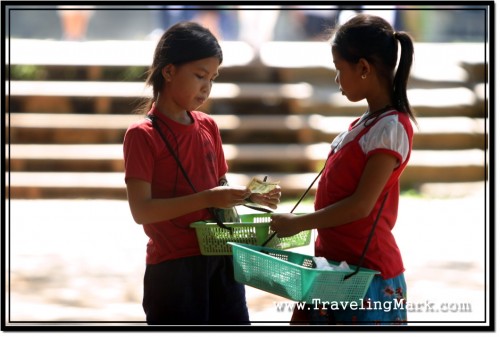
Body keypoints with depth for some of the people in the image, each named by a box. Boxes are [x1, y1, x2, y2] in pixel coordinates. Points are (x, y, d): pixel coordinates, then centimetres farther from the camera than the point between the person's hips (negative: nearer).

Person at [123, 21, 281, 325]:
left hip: (221, 261, 6)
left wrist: (251, 196, -3)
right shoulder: (142, 135, -10)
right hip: (173, 267, -6)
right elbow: (141, 210, -17)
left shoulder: (209, 127, 9)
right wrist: (206, 199, -24)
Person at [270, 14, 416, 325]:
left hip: (367, 274, -9)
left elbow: (361, 205, -20)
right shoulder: (364, 125, 12)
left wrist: (297, 224, -14)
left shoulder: (391, 129, -16)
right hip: (335, 267, 9)